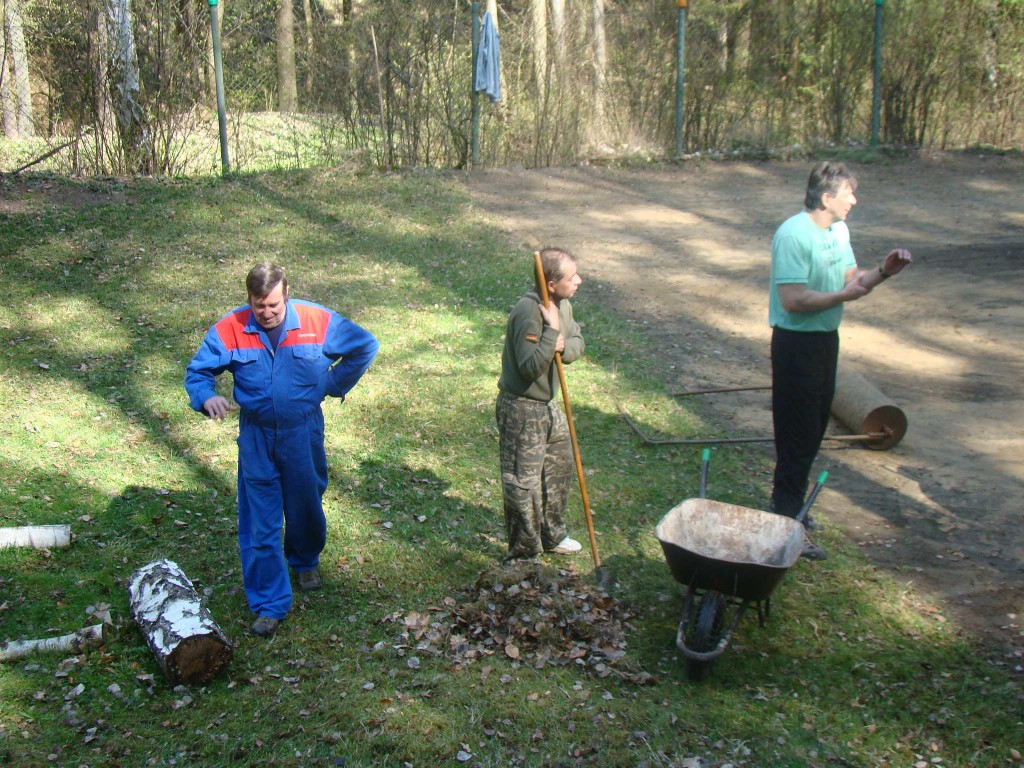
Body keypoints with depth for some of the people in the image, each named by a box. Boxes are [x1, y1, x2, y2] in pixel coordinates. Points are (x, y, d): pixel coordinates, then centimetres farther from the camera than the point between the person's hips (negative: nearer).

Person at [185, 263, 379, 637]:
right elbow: (197, 371, -2)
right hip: (256, 435, 0)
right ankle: (269, 604, 12)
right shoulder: (230, 330, -12)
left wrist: (335, 384, -1)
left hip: (304, 433, 0)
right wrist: (207, 397, -24)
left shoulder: (318, 321, -13)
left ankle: (305, 561, 50)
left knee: (306, 506, 19)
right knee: (260, 524, 1)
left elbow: (365, 346, 0)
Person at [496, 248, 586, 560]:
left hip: (547, 405, 10)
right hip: (521, 409, -10)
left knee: (559, 467, 22)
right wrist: (552, 331, -29)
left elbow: (578, 342, 7)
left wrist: (563, 347, -14)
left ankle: (551, 535, 41)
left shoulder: (562, 305, 3)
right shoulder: (528, 312, -26)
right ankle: (524, 553, 17)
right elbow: (531, 367, -30)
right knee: (523, 482, 1)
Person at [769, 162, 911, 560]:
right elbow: (793, 300, -26)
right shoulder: (793, 235, -20)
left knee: (814, 428, 18)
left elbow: (850, 278, 13)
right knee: (797, 436, -4)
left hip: (826, 338, 9)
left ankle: (789, 504, 33)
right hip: (797, 343, -9)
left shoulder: (839, 231, 9)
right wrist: (846, 295, -21)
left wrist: (883, 271, -4)